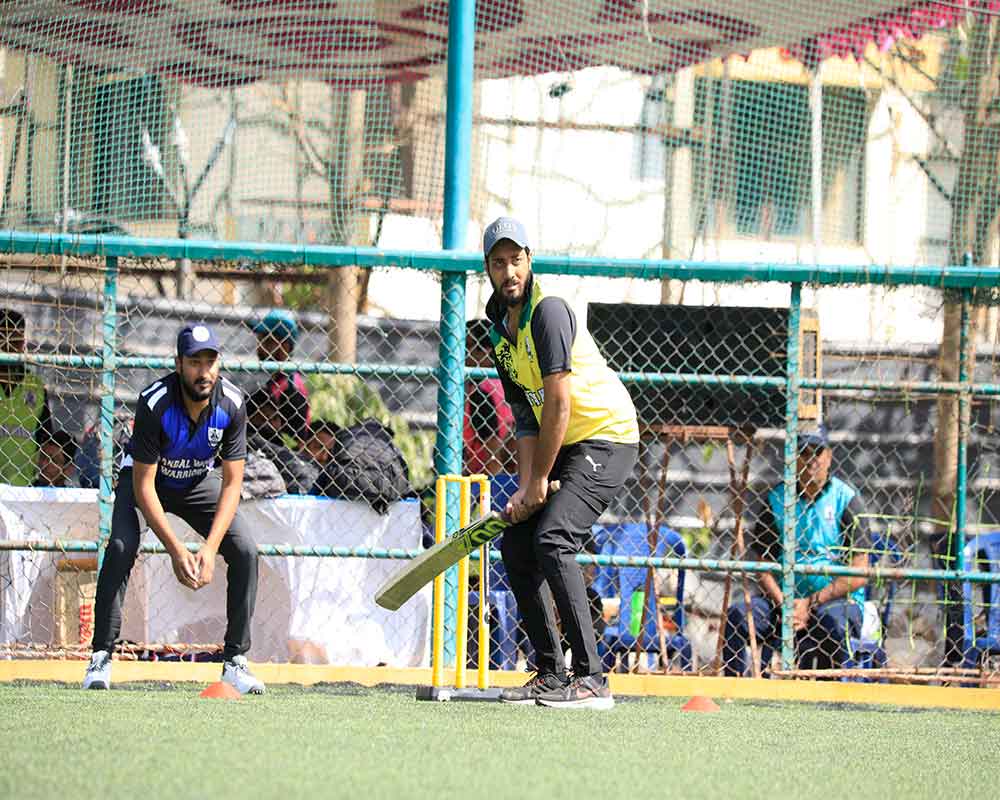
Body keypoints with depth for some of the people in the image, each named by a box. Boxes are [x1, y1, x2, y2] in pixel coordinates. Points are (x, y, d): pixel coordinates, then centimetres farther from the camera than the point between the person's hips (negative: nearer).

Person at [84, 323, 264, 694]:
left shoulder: (231, 403, -24)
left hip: (198, 483, 3)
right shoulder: (154, 403, -34)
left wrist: (210, 547, -32)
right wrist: (176, 550, -37)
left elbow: (232, 482, -20)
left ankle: (235, 661, -4)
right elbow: (144, 486, -31)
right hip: (146, 477, -3)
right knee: (121, 547, -28)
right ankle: (101, 657, -21)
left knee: (244, 550, -14)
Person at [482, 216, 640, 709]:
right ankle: (550, 674, 15)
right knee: (516, 545, 7)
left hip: (607, 437, -10)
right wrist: (525, 487, -4)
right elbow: (526, 417, 10)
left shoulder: (548, 311, -19)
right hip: (566, 447, 10)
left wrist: (540, 480, -17)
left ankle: (591, 681, -26)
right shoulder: (502, 333, 10)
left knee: (552, 541, -24)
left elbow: (559, 402, -23)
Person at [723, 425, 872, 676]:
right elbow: (761, 563, 6)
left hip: (838, 599, -3)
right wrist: (782, 605, -11)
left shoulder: (845, 499, -2)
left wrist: (810, 604, -14)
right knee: (737, 614, -21)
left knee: (833, 621, -37)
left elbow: (859, 575, -7)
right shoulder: (776, 499, 8)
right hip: (786, 597, 3)